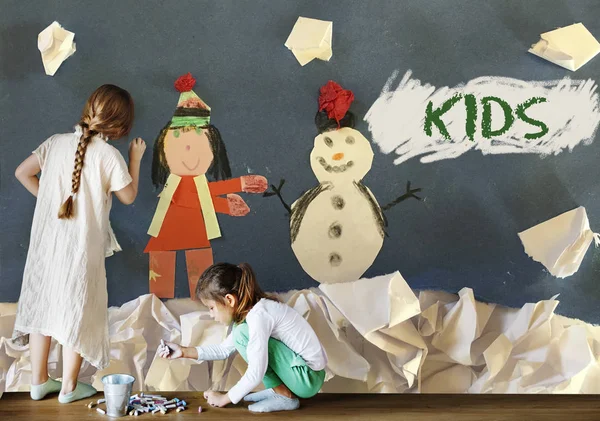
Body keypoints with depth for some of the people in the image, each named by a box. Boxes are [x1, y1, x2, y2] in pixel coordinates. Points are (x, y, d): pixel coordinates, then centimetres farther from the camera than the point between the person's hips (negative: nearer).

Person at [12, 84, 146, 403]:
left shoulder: (57, 142, -1)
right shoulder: (108, 155, -15)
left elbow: (22, 173, 6)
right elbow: (129, 197, -2)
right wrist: (135, 159, 8)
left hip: (47, 240, 5)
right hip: (81, 246, -4)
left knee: (42, 304, 15)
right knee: (76, 311, 9)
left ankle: (39, 381, 25)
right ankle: (69, 387, 19)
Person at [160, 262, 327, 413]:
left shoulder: (258, 314, -23)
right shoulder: (250, 309, 6)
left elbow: (256, 373, -24)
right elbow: (225, 349, 17)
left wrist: (224, 399, -11)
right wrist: (184, 351, 9)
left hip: (308, 378, -10)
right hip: (300, 371, 10)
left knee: (243, 334, -16)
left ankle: (284, 397, -8)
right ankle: (279, 389, 9)